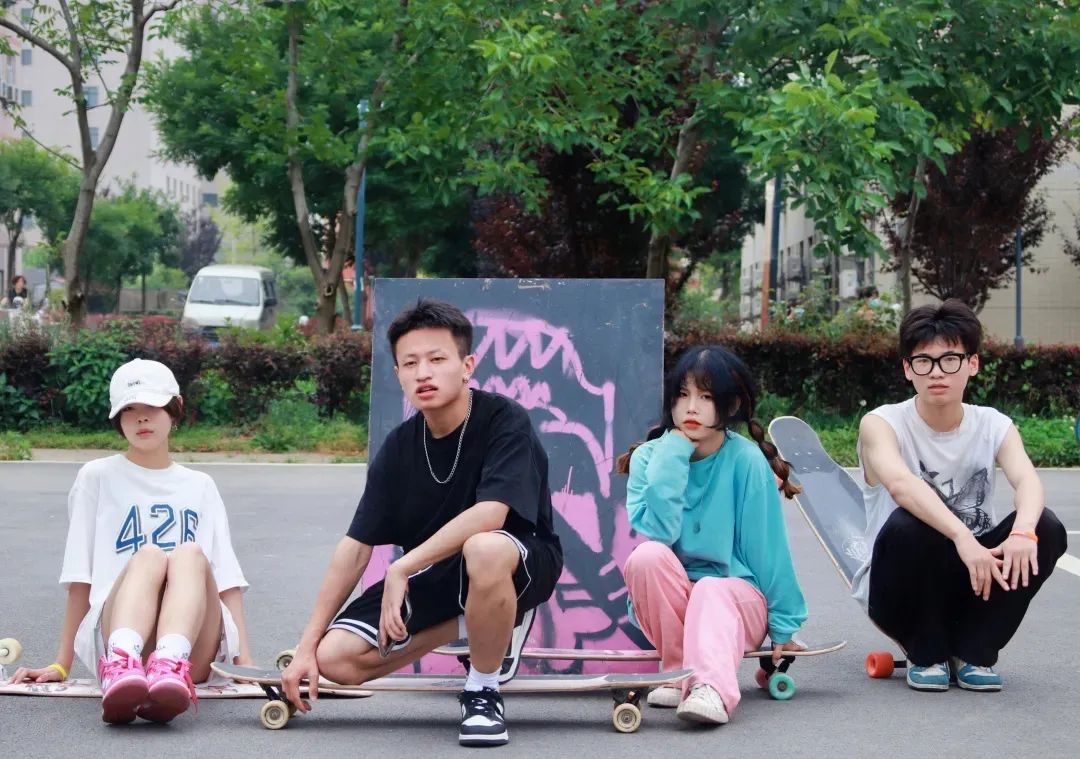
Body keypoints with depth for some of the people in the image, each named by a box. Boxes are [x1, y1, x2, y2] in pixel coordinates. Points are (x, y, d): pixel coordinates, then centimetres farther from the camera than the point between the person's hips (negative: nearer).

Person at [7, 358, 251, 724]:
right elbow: (80, 578, 13)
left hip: (194, 647, 2)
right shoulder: (98, 477, 16)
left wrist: (245, 662, -1)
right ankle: (121, 668, -61)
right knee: (148, 554, -31)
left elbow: (228, 580, 13)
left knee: (190, 554, -29)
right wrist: (61, 665, 7)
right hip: (116, 636, -1)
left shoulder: (200, 486, 23)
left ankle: (170, 667, -58)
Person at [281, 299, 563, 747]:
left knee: (485, 548, -42)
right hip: (435, 576, 5)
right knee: (335, 658, -13)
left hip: (521, 563, -5)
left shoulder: (504, 421, -19)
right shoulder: (398, 448, -5)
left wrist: (402, 568, -32)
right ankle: (474, 626, 7)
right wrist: (307, 645, -7)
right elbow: (357, 546, -3)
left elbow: (489, 515, -33)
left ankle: (482, 693, -16)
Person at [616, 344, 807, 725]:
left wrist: (783, 624, -5)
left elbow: (768, 548, -6)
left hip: (735, 596, -2)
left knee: (711, 593, -35)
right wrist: (673, 456, -21)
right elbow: (658, 532, -21)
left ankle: (711, 687, -60)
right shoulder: (650, 457, -5)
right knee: (646, 556, -29)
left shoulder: (746, 461, -10)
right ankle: (679, 671, -19)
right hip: (668, 601, 2)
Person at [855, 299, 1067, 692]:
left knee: (1046, 528, -21)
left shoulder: (994, 427, -2)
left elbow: (1027, 480, -23)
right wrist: (962, 538, -50)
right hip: (899, 591, -3)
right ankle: (927, 654, -10)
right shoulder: (881, 424, -13)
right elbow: (900, 483, -35)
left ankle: (973, 652, -6)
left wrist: (1022, 531, -46)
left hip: (972, 582, 3)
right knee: (908, 525, -34)